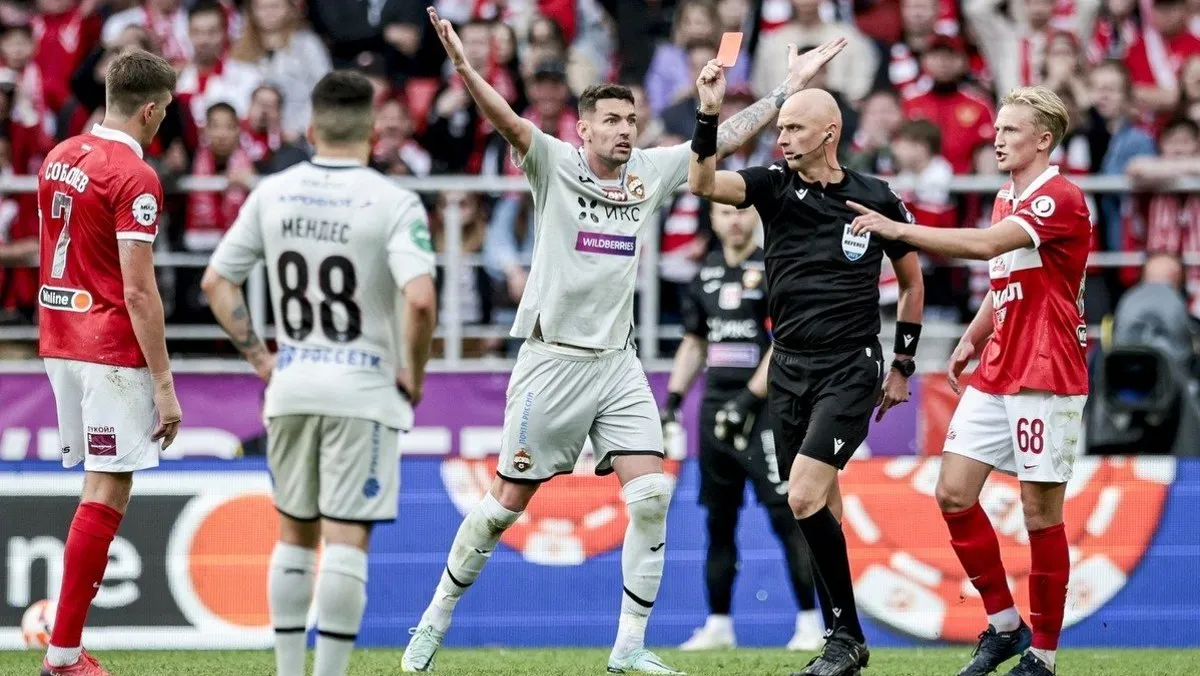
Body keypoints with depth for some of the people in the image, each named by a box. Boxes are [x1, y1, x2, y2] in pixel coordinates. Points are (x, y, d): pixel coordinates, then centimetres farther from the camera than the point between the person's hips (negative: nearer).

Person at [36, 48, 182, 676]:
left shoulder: (60, 157, 10)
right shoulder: (134, 177, -15)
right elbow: (138, 292, -19)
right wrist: (164, 384, -16)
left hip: (60, 337, 8)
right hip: (113, 351, -8)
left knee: (98, 484, 15)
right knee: (107, 493, -5)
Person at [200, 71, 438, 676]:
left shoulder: (272, 193, 3)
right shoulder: (394, 203, -11)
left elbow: (216, 282, 6)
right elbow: (420, 300, -22)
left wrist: (258, 355, 11)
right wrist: (414, 372, -7)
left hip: (290, 383, 4)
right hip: (363, 388, -4)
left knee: (294, 533, 16)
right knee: (346, 541, -2)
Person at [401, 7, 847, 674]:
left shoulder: (650, 171, 8)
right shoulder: (555, 165, -6)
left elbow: (727, 140, 15)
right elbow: (507, 119, -22)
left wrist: (791, 86, 13)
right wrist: (462, 64, -39)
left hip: (617, 362, 4)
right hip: (553, 360, -4)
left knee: (652, 493, -9)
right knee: (509, 502, 0)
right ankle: (435, 622, 17)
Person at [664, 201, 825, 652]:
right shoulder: (707, 272, 14)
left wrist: (750, 399, -19)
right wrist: (672, 401, 14)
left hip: (764, 407, -7)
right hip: (715, 407, 7)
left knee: (785, 513, -12)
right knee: (719, 520, 9)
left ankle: (809, 622, -10)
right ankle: (718, 625, 16)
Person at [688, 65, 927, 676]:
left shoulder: (876, 200, -2)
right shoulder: (774, 187, 2)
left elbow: (912, 282, 11)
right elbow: (702, 183, -17)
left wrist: (902, 366, 10)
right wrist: (708, 115, -30)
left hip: (850, 371, -4)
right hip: (789, 368, 4)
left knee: (805, 497, -19)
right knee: (819, 511, 7)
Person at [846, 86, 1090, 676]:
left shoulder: (1060, 199, -14)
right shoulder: (1006, 199, 15)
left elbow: (987, 244, -27)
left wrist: (899, 230, -27)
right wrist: (972, 338, 13)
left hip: (1047, 378, -9)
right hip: (994, 377, 9)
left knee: (1041, 511, -4)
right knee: (954, 493, 1)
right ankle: (1004, 626, 14)